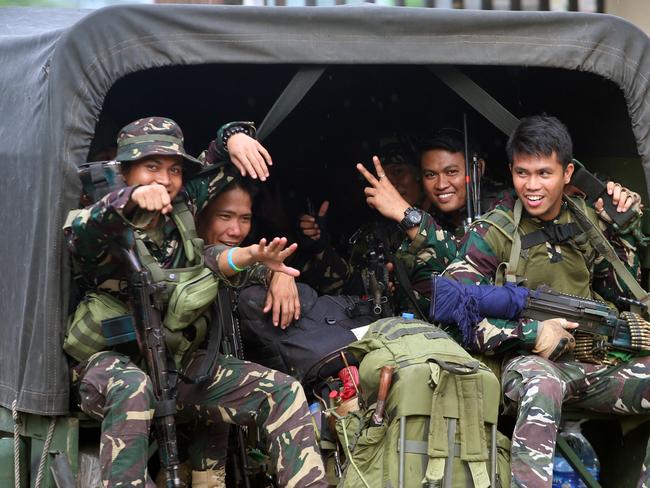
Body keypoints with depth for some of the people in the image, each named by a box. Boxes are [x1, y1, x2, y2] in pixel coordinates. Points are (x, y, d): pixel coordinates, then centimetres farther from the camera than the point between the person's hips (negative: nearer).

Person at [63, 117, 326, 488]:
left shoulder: (183, 208, 4)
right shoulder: (109, 227, -11)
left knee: (283, 391, -11)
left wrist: (235, 137, -11)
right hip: (111, 362, -5)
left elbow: (223, 164, 14)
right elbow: (81, 233, -36)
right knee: (131, 388, -42)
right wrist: (132, 198, -55)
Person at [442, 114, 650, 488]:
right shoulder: (491, 234, -3)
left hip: (594, 364, 5)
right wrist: (532, 334, -17)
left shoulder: (584, 219, 11)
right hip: (527, 361, -5)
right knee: (542, 384, -40)